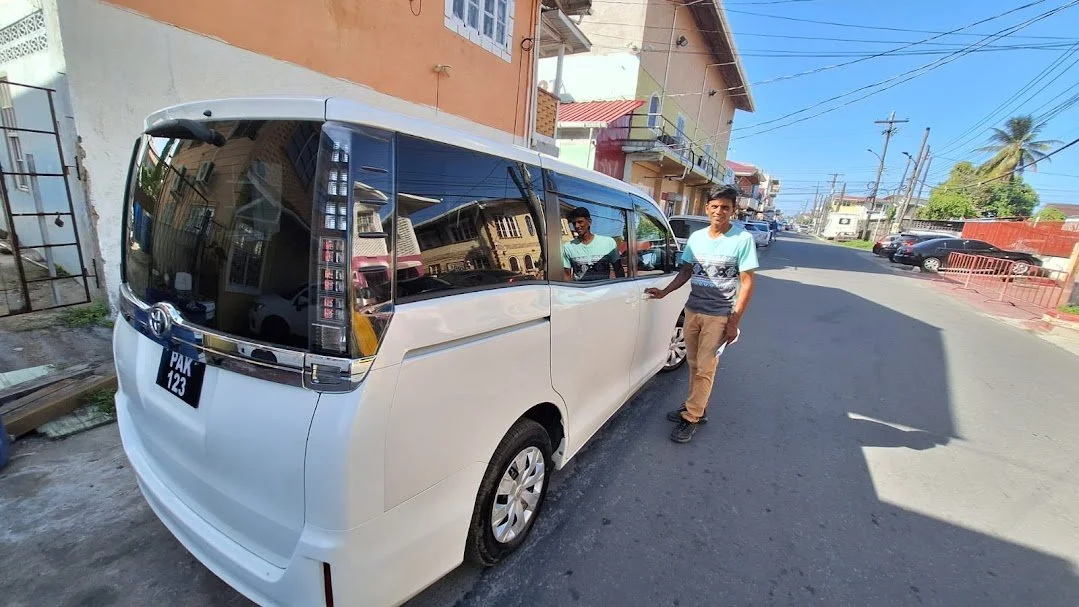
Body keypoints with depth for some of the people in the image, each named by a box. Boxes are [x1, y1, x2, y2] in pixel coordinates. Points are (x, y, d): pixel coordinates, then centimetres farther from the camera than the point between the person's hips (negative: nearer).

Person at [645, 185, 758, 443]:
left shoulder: (742, 239, -10)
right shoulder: (696, 237, 3)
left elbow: (746, 283, -9)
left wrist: (734, 321, -12)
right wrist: (664, 292, 1)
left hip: (719, 316, -5)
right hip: (692, 310, 5)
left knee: (704, 368, 2)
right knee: (694, 364, 14)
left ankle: (691, 417, 13)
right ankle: (698, 407, 30)